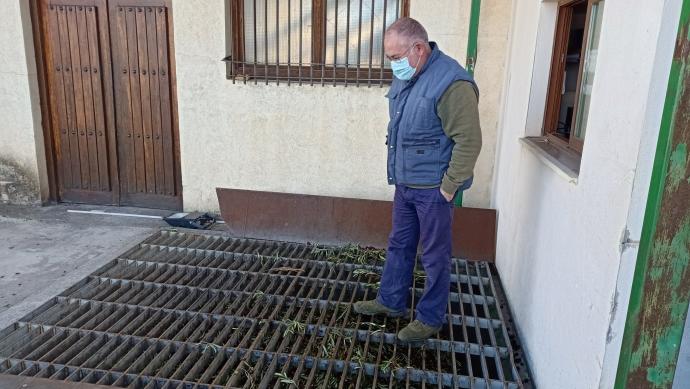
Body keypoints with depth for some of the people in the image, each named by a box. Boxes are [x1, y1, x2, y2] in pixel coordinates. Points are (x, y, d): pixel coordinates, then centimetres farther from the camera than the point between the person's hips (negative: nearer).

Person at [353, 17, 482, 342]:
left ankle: (431, 318, 24)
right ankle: (391, 301, 37)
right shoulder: (405, 77, 7)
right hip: (405, 184, 9)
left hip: (433, 189, -8)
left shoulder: (450, 83, -21)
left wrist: (449, 187, -17)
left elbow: (469, 141, -21)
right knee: (399, 245, 20)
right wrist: (398, 174, 15)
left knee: (435, 256, 7)